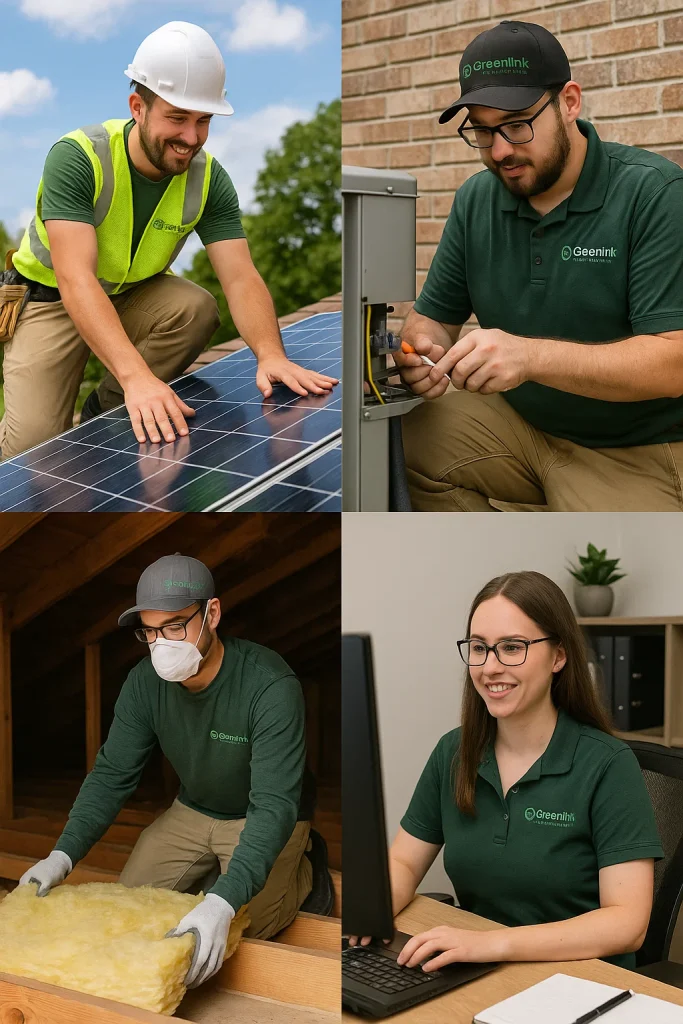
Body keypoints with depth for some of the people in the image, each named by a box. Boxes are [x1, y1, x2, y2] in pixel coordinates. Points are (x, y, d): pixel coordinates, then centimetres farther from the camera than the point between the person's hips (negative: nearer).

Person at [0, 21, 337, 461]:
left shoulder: (209, 179, -15)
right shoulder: (77, 158, -29)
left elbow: (241, 278, -23)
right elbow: (76, 279, -39)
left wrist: (271, 355, -45)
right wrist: (136, 375, -54)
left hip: (133, 295, 4)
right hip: (51, 298, -4)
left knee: (199, 308, -27)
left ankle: (103, 411, -4)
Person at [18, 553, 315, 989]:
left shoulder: (271, 686, -34)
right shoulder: (146, 682, -16)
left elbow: (274, 805, -39)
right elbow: (112, 774, -9)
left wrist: (223, 902, -52)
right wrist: (63, 855, -24)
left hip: (262, 820, -5)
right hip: (193, 811, 5)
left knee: (243, 928, -21)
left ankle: (303, 870, 9)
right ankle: (213, 867, 24)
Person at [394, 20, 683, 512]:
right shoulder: (476, 200, 3)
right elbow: (434, 316, 10)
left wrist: (532, 356, -38)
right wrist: (421, 348, -17)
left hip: (636, 451, -5)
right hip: (516, 423, 5)